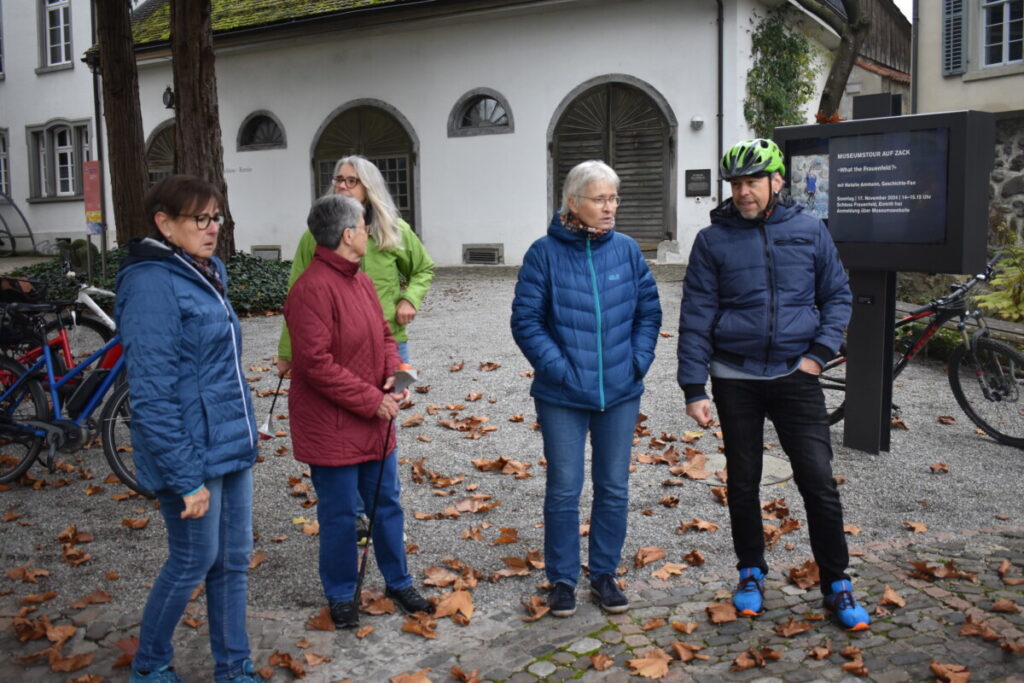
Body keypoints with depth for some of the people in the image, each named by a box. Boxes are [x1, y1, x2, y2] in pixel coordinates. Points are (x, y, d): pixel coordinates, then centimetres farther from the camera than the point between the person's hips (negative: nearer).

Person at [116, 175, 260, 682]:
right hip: (192, 454, -8)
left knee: (233, 560, 15)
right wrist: (186, 479, -20)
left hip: (230, 445, 8)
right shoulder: (152, 284, -18)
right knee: (193, 562, 8)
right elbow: (153, 397, -21)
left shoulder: (203, 275, 9)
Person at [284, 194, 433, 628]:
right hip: (331, 428, -8)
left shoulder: (360, 280, 9)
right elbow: (316, 364, -24)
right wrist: (371, 400, -20)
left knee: (386, 504, 18)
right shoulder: (312, 290, -21)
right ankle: (341, 595, 27)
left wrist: (394, 373, -5)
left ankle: (398, 582, 35)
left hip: (376, 423, 9)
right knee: (339, 515, 7)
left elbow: (383, 334, 16)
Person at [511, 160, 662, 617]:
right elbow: (526, 319, -9)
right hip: (563, 396, -3)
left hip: (620, 393, 3)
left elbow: (649, 310, 7)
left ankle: (604, 574, 30)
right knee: (563, 490, 7)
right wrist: (558, 369, -15)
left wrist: (638, 361, -3)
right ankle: (562, 579, 24)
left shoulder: (626, 250, 0)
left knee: (614, 489, 12)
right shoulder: (545, 253, -9)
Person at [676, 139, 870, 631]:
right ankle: (752, 572, 30)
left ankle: (836, 583, 15)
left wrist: (819, 352, -5)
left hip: (794, 374, 0)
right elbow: (696, 317, -3)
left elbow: (837, 295, 9)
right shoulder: (713, 240, -2)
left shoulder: (809, 231, 2)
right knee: (743, 482, 11)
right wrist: (694, 389, -6)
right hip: (735, 378, 0)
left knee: (818, 480, -2)